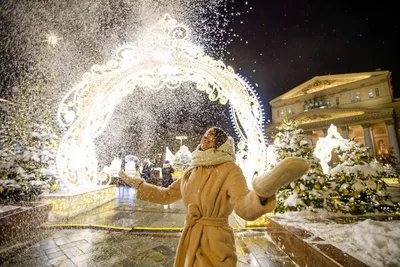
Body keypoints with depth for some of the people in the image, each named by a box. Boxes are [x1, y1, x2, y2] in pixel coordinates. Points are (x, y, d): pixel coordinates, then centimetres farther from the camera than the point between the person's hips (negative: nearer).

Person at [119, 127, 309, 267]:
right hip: (189, 240, 6)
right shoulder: (192, 171, 2)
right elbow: (166, 195, 11)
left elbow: (245, 207, -32)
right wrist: (138, 184, 13)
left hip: (214, 242, -6)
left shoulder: (229, 170, -16)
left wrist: (262, 194, -53)